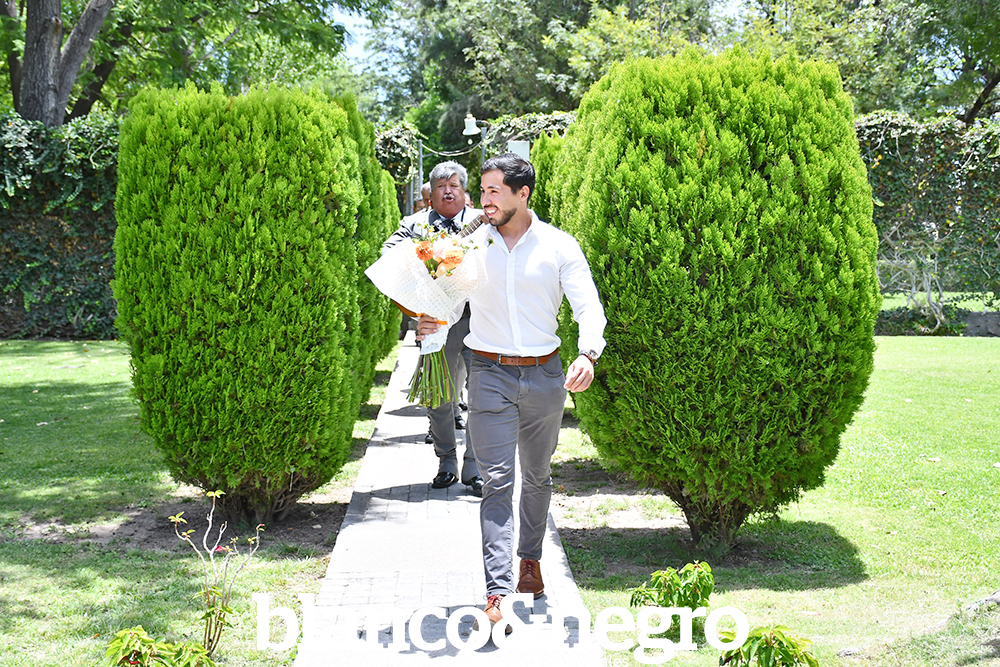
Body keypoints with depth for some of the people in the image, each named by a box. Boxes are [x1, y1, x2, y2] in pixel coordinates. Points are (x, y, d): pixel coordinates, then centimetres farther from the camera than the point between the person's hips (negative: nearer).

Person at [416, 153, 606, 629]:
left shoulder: (559, 246, -1)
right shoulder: (470, 245, 3)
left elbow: (588, 305, -7)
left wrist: (588, 353, -25)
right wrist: (428, 321, -22)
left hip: (545, 375, 1)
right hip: (491, 375, -1)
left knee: (537, 476, 17)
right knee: (497, 480, -10)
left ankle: (530, 558, 39)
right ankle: (497, 591, -14)